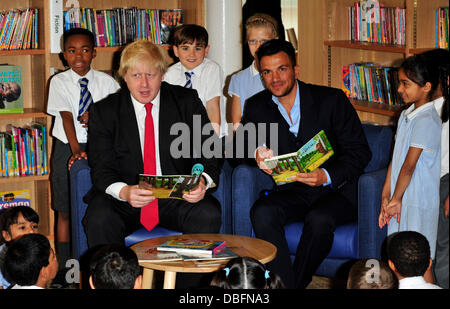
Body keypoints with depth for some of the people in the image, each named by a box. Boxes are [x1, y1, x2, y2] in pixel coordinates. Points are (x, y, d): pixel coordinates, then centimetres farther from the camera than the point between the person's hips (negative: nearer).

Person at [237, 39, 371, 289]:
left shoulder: (331, 100, -4)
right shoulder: (257, 107, 7)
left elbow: (360, 151, -6)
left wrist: (326, 176, -24)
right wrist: (256, 153, -19)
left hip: (336, 190, -3)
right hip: (292, 192, 3)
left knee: (319, 219, -34)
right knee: (262, 212, -28)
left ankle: (296, 282, -13)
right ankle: (285, 285, -24)